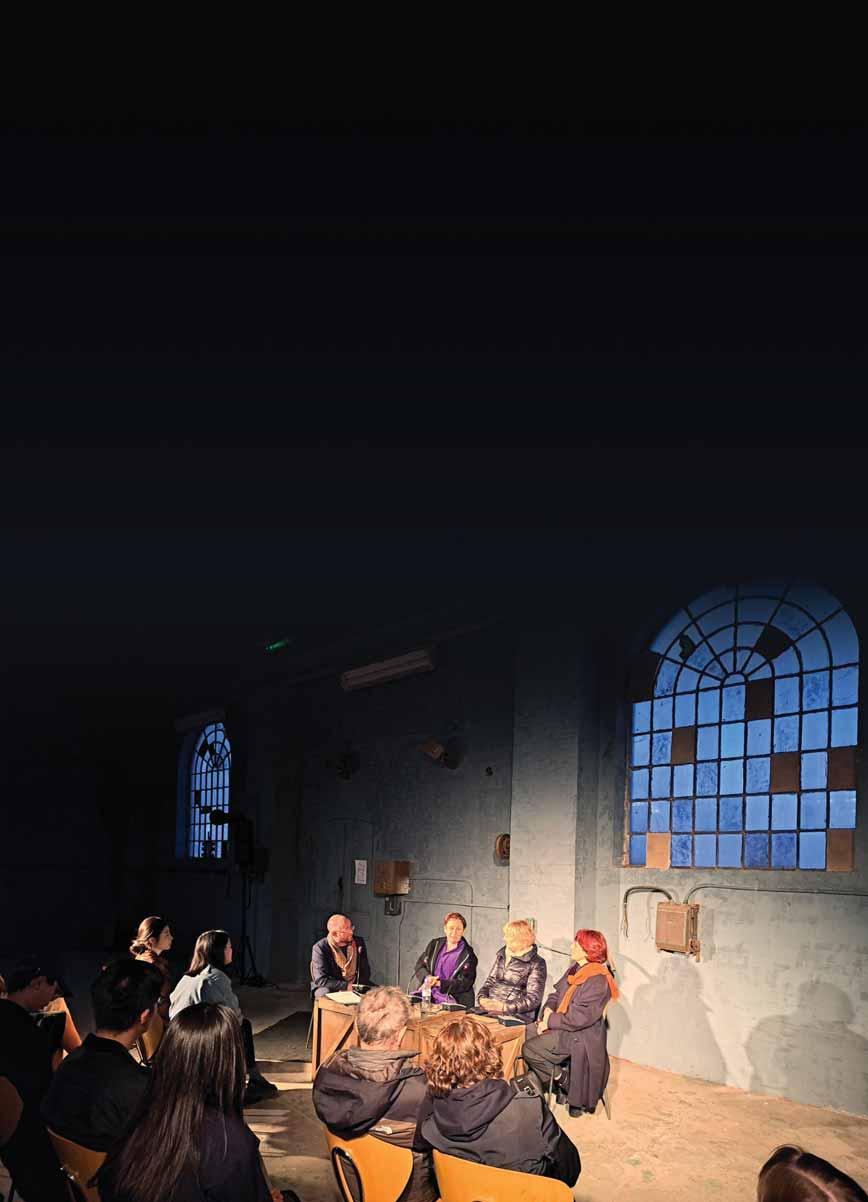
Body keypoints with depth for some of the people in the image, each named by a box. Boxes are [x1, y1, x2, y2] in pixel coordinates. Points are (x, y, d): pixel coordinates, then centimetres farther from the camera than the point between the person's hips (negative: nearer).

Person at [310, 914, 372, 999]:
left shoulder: (359, 942, -2)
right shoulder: (320, 948, -16)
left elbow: (365, 972, 4)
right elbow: (321, 980, -20)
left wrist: (355, 985, -16)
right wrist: (346, 986, -25)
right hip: (329, 988, -4)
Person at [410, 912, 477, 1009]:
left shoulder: (468, 955, 0)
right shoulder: (434, 944, 14)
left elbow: (464, 984, -7)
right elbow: (419, 966, 13)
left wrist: (439, 983, -17)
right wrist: (427, 977, -10)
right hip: (429, 997, 4)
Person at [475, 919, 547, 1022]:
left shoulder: (536, 963, -2)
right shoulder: (501, 955, 17)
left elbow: (533, 999, -8)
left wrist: (505, 1007, -19)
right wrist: (482, 998, -2)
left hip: (515, 1015, -6)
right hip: (488, 1010, 6)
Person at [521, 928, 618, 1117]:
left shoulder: (598, 980, -18)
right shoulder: (574, 971, 12)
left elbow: (582, 1016, -23)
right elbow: (557, 994, 16)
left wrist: (551, 1022, -16)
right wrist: (548, 1009, -6)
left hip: (580, 1037, -9)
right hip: (562, 1031, 9)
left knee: (530, 1049, -17)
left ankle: (563, 1079, 2)